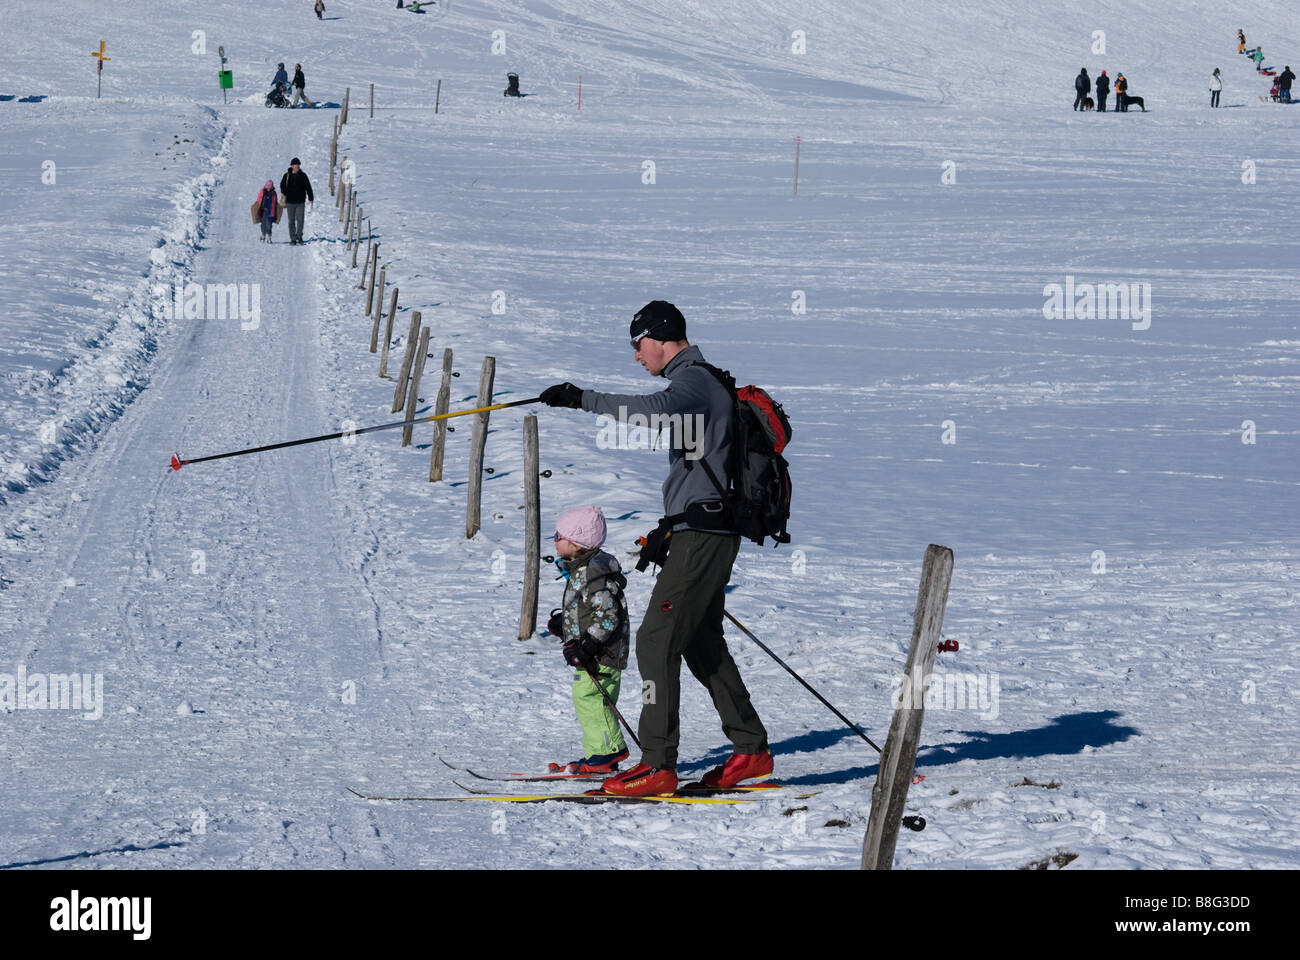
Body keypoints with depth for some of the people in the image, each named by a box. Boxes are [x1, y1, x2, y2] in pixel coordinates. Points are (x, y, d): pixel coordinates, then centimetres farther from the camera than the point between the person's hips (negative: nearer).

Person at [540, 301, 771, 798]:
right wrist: (669, 529, 27)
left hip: (701, 535, -11)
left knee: (656, 641, -11)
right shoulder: (704, 381, 21)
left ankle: (658, 764, -13)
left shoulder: (693, 380, -12)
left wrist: (584, 399, -36)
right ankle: (751, 750, 24)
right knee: (702, 645, 18)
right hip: (707, 533, 11)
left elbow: (656, 409, -37)